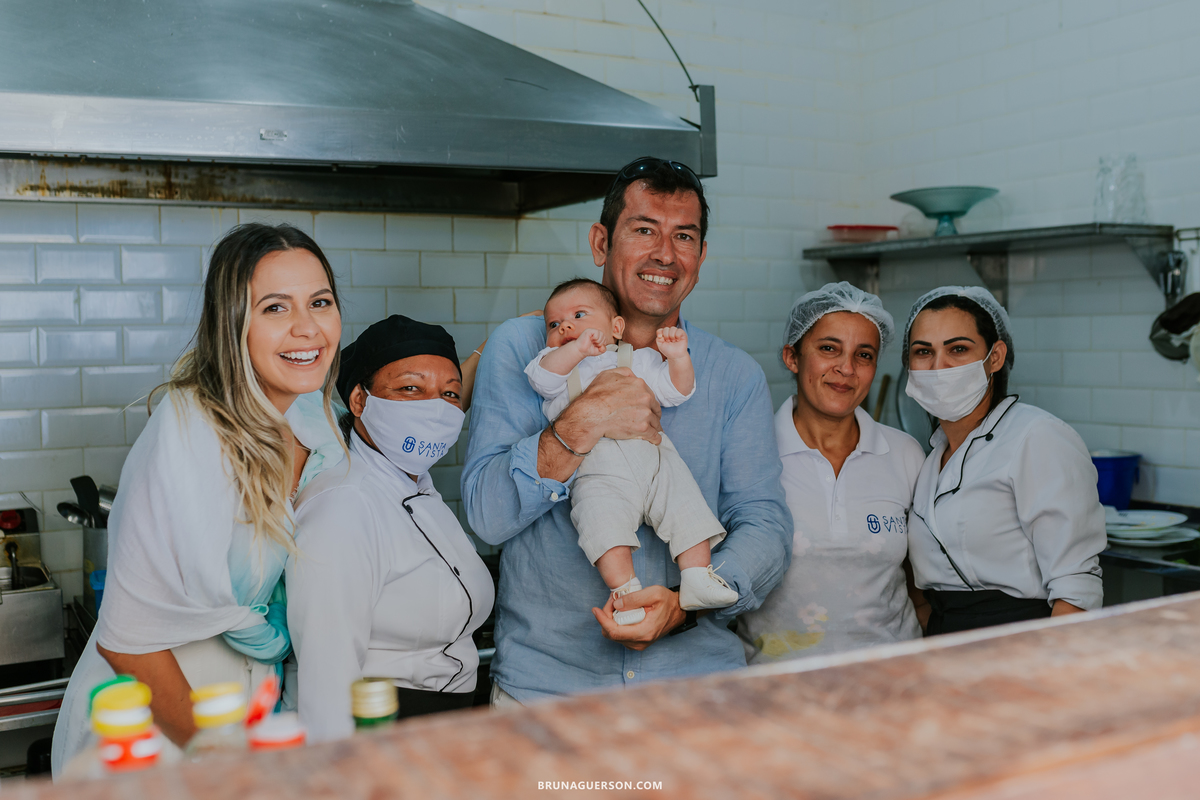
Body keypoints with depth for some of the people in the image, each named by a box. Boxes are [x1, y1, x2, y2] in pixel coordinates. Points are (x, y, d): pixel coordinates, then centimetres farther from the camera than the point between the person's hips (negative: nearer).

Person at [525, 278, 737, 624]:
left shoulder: (639, 359, 27)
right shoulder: (558, 363, 24)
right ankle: (625, 589, -25)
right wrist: (578, 349, -13)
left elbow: (675, 391, 20)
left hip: (652, 455, 2)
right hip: (596, 470, -2)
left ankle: (697, 580, -7)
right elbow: (542, 378, 0)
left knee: (687, 508, -13)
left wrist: (678, 358, 3)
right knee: (603, 521, -28)